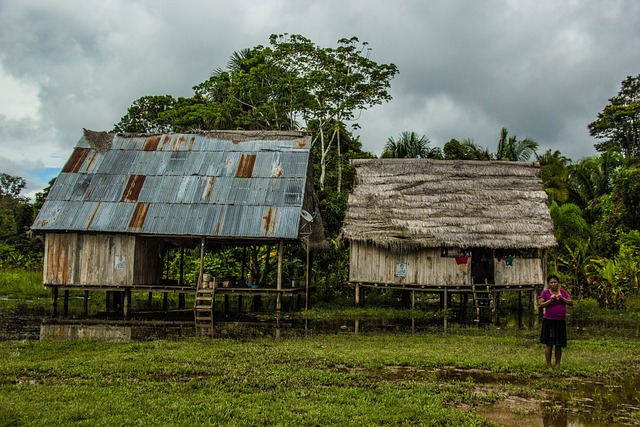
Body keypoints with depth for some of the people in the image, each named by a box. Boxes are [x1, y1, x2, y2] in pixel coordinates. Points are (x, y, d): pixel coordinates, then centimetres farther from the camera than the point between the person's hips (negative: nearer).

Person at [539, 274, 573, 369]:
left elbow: (571, 303, 6)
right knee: (549, 344, -3)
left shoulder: (563, 292, 10)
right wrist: (550, 300, -16)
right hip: (549, 321, -3)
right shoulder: (545, 292, 0)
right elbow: (540, 305, -6)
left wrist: (562, 298, -9)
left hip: (561, 322, 3)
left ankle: (557, 365, 15)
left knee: (559, 345, 6)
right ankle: (549, 365, 3)